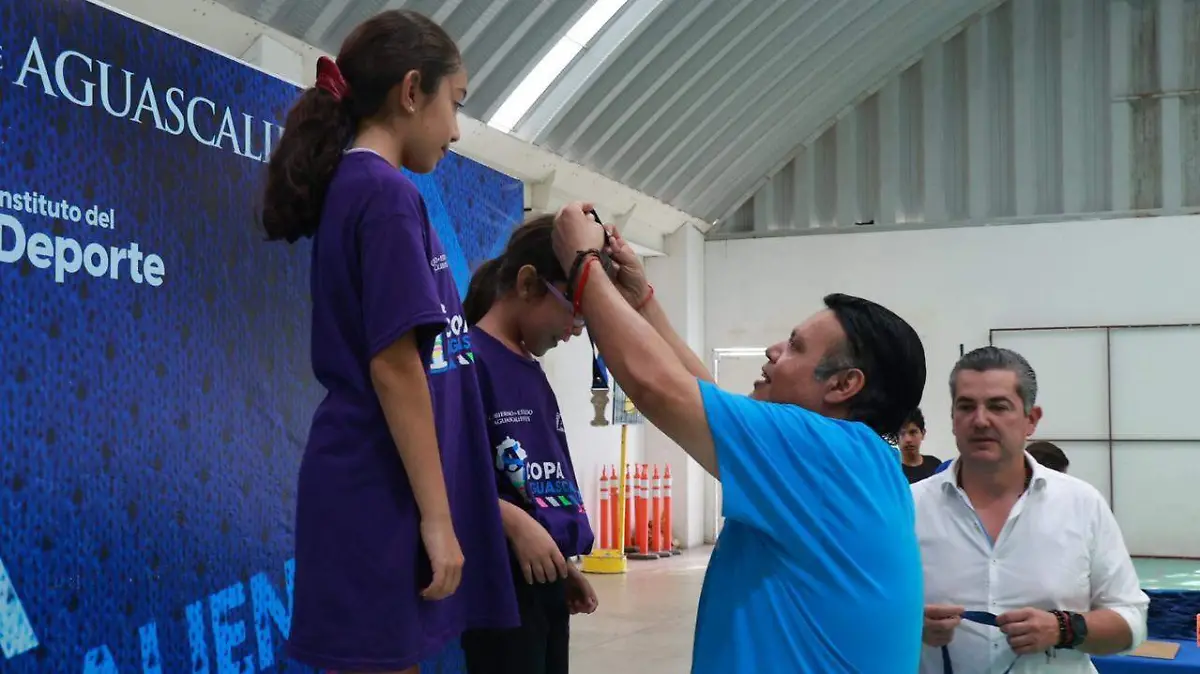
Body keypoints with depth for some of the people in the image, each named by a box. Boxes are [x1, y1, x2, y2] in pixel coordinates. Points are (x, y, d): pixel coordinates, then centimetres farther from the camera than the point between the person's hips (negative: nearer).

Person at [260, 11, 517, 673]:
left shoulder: (347, 188, 16)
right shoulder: (387, 194, -12)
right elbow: (394, 367, -18)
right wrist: (437, 516, -17)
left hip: (368, 487, 9)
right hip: (383, 494, -9)